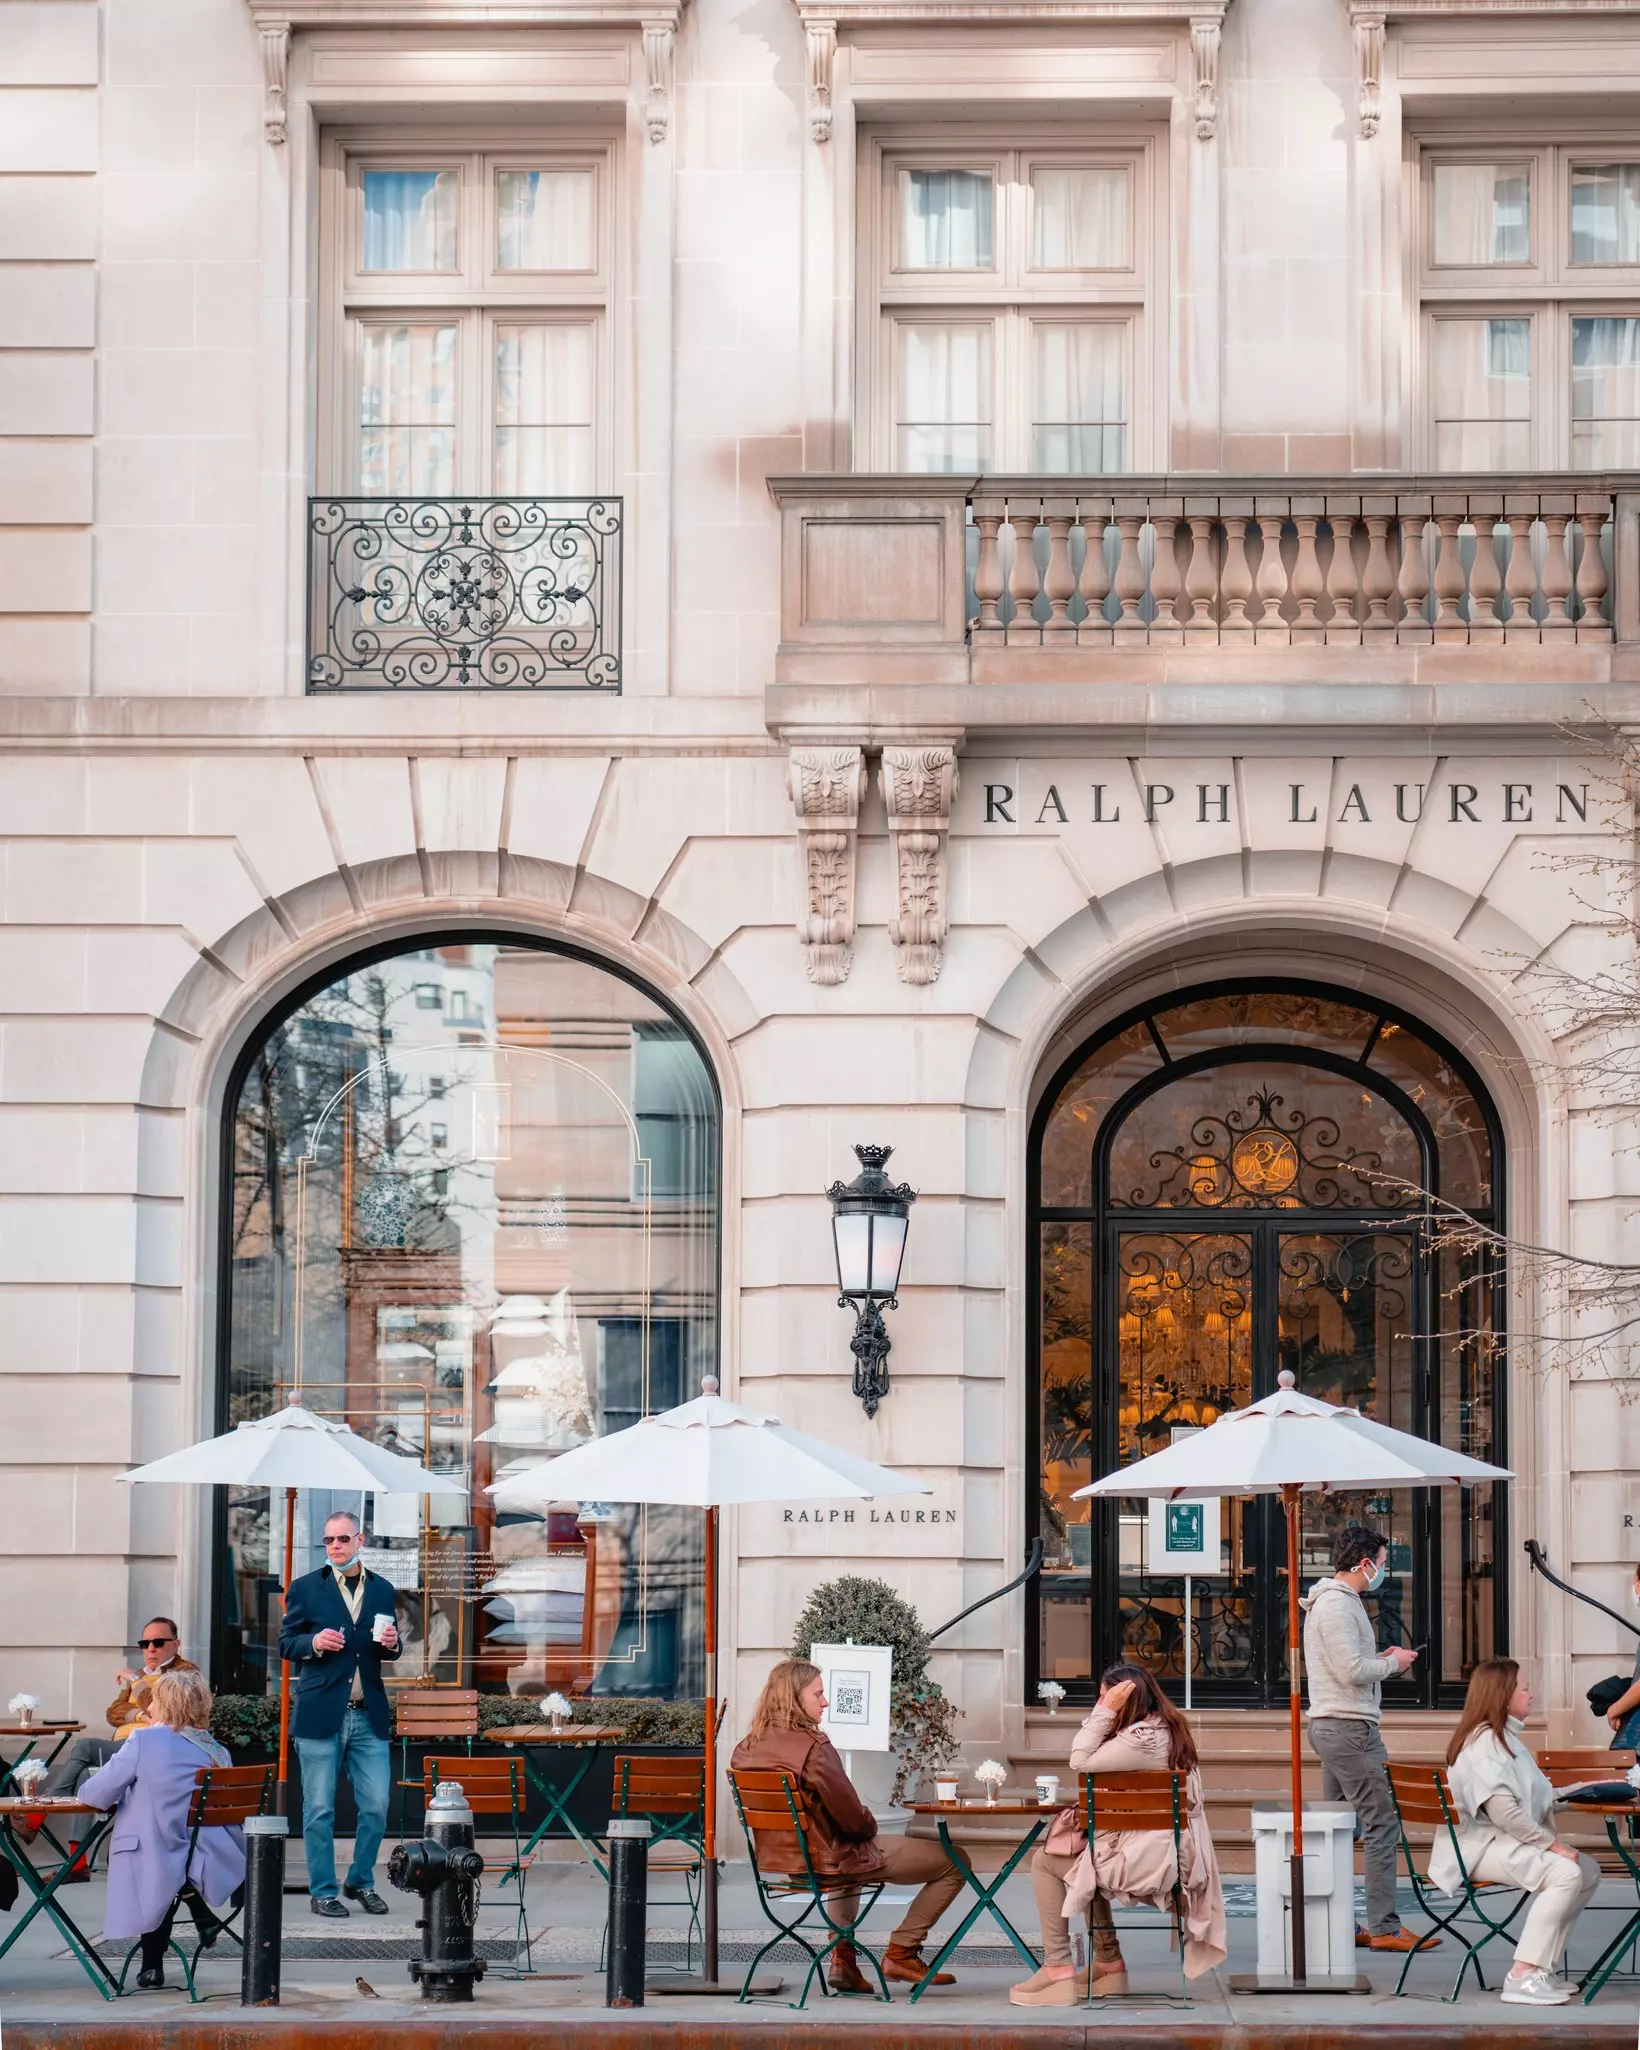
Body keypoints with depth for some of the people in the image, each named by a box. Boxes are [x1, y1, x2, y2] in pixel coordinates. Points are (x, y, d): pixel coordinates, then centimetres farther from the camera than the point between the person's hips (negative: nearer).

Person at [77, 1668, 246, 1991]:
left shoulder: (144, 1741, -7)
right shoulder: (216, 1751, 7)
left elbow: (94, 1795, -7)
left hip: (155, 1868, -4)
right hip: (209, 1865, 5)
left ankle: (153, 1964, 25)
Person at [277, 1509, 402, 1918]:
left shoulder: (383, 1589, 11)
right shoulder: (305, 1588, 2)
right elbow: (285, 1644, 3)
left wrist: (392, 1643, -6)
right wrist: (314, 1643, -16)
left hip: (369, 1715, 3)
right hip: (321, 1714, -3)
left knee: (376, 1807, 2)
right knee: (320, 1810, 2)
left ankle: (361, 1882, 19)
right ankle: (322, 1891, 11)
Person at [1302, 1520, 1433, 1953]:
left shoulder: (1331, 1601, 17)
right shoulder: (1338, 1605, -15)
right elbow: (1352, 1672, -22)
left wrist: (1380, 1658, 13)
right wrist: (1393, 1663, -6)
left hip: (1330, 1726, 11)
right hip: (1350, 1727, -11)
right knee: (1382, 1824, -9)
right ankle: (1383, 1928, -8)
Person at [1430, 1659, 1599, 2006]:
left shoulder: (1506, 1737, 19)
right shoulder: (1483, 1742, -15)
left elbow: (1531, 1797, 24)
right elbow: (1502, 1809, -24)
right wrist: (1552, 1844, -19)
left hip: (1506, 1843, 11)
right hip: (1480, 1847, -11)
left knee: (1588, 1871, 1)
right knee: (1565, 1874, -27)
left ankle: (1541, 1966, 1)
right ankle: (1522, 1977, -29)